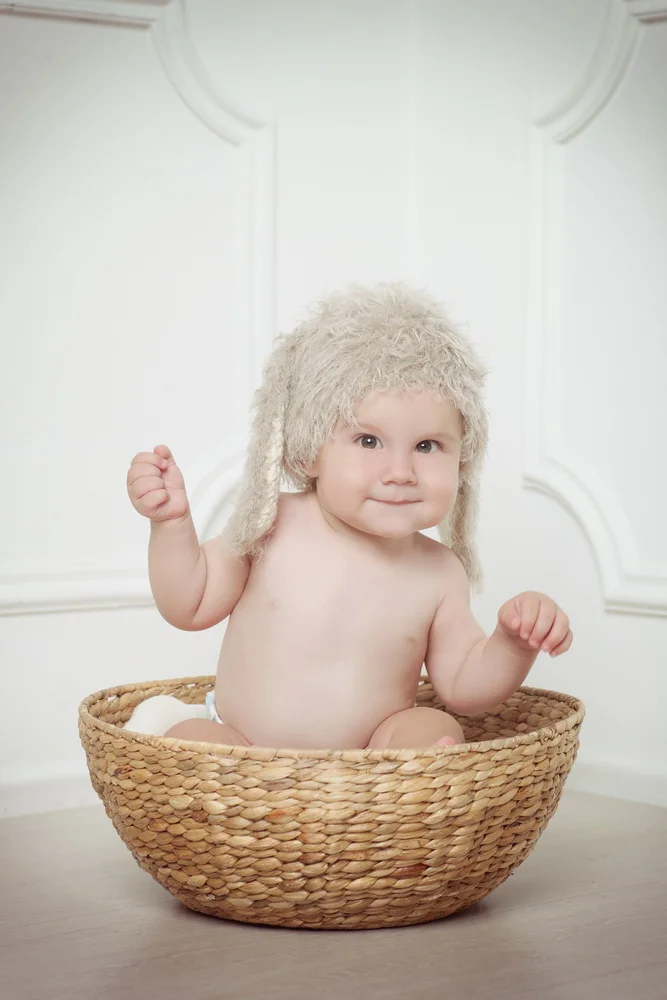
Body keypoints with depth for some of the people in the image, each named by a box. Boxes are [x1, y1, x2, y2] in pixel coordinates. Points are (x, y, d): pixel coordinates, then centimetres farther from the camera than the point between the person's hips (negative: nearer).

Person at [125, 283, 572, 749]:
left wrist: (515, 644, -17)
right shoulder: (273, 527, -10)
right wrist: (172, 519, -14)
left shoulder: (439, 573, -7)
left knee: (436, 729, -23)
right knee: (192, 741, -27)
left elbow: (463, 687, 2)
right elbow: (191, 605, 0)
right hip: (240, 747, 0)